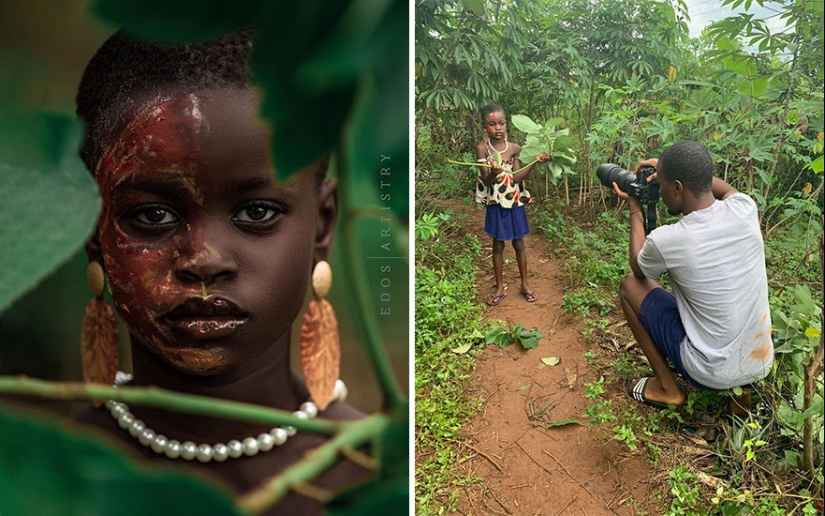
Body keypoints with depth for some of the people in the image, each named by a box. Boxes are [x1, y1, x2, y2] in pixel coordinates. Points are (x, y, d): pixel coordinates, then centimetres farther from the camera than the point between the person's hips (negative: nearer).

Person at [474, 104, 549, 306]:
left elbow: (517, 178, -9)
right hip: (496, 204, -2)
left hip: (515, 203, 2)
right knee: (498, 245, 9)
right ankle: (499, 287, 22)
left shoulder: (514, 148, -4)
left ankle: (525, 283, 27)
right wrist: (494, 173, -37)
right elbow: (486, 181, -15)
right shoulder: (482, 148, -10)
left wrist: (535, 161, -18)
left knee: (519, 244, 13)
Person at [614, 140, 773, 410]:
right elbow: (726, 189, 19)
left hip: (712, 375, -6)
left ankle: (666, 388, 13)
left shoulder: (665, 240, -24)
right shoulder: (744, 208, -10)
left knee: (630, 285, 7)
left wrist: (635, 208, 9)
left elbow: (638, 271, 3)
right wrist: (671, 168, 11)